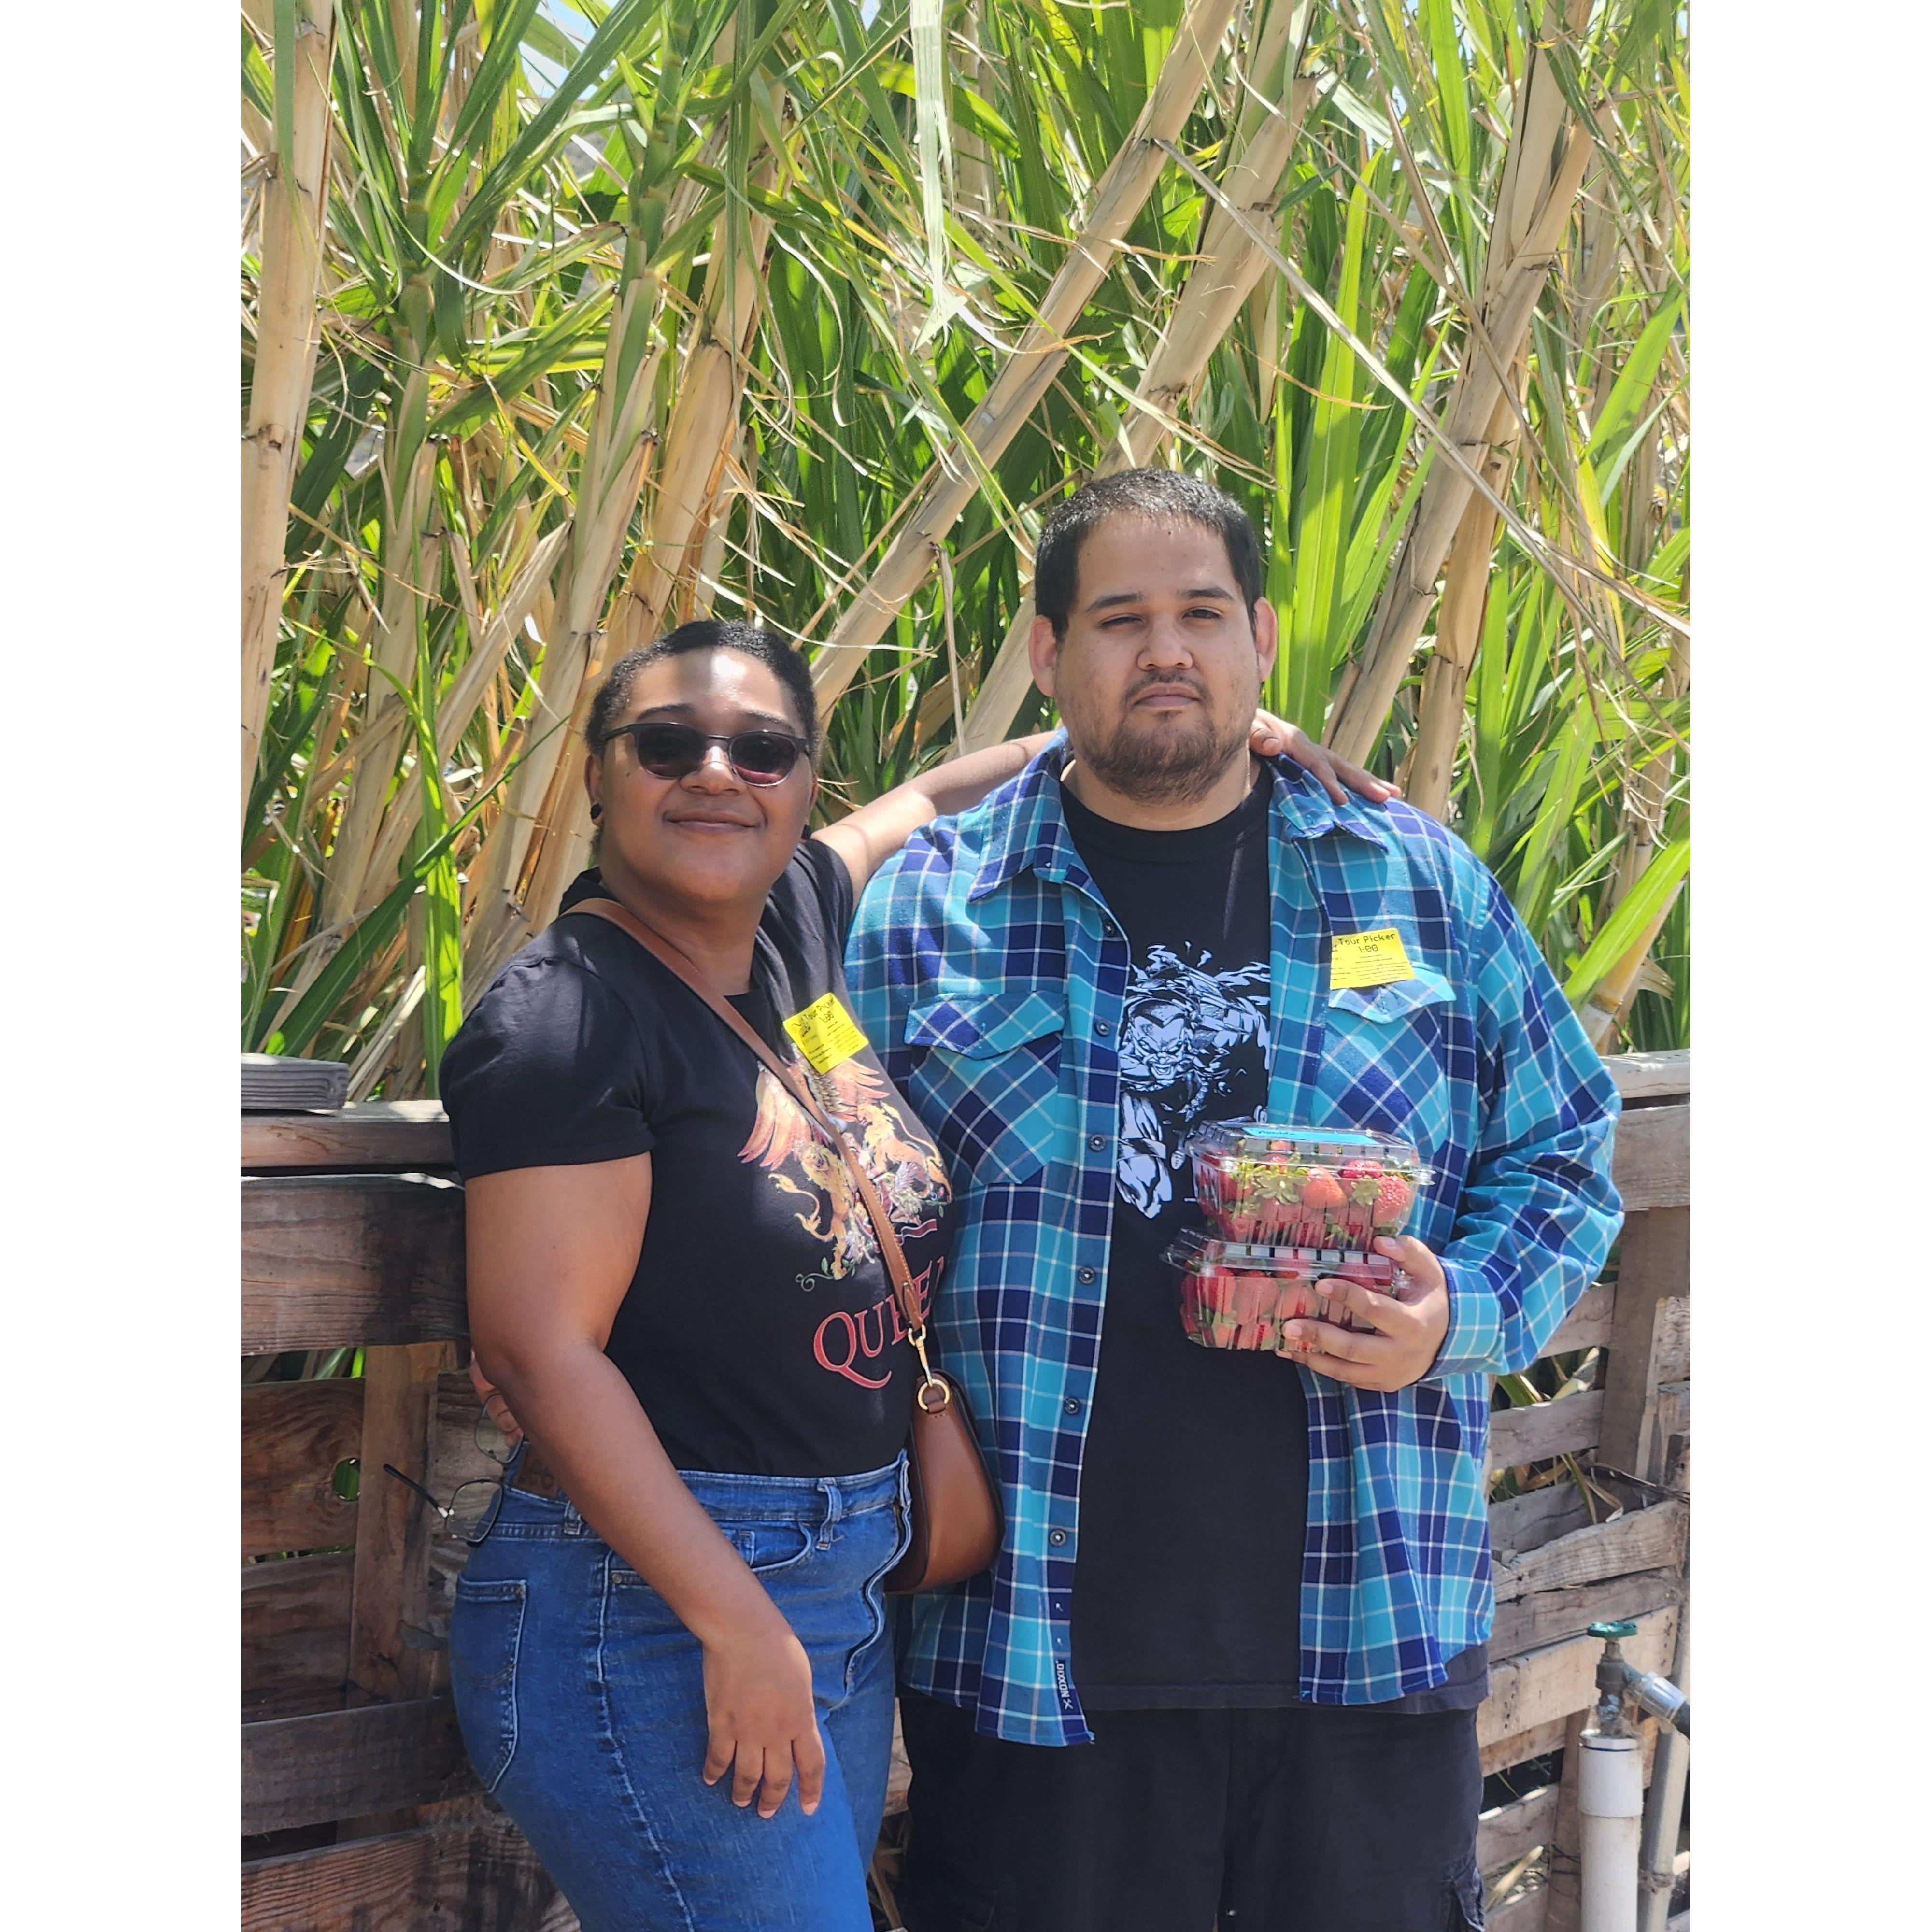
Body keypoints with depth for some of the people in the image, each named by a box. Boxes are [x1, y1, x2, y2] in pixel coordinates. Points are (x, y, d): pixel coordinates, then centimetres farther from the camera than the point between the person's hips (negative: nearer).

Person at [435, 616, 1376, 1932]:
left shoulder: (795, 921, 7)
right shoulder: (568, 1016, -15)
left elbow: (928, 803, 27)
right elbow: (539, 1348, -20)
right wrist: (739, 1627, -20)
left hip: (849, 1601, 8)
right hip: (653, 1611, -8)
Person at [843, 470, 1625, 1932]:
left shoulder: (1427, 887, 8)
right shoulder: (924, 909, 5)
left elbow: (1564, 1159, 12)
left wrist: (1459, 1318, -7)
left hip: (1374, 1635, 1)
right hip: (1037, 1641, -1)